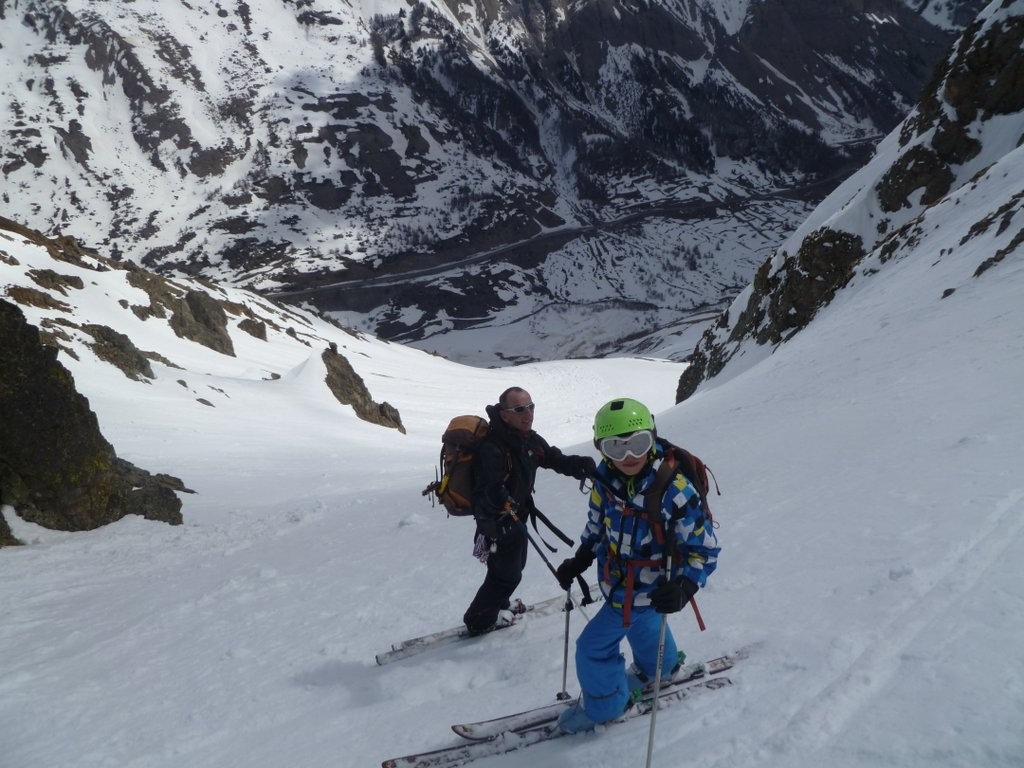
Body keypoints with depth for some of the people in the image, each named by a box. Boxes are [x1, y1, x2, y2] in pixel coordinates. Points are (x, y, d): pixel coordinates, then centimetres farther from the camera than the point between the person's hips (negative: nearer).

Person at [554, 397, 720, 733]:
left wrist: (684, 587, -39)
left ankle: (602, 706, 29)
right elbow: (597, 525, 6)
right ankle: (659, 667, 64)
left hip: (645, 592, -6)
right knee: (641, 626, 33)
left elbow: (704, 549, -24)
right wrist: (578, 562, 1)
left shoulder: (674, 491, -32)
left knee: (594, 648, 1)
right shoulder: (605, 481, -14)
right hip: (620, 584, 6)